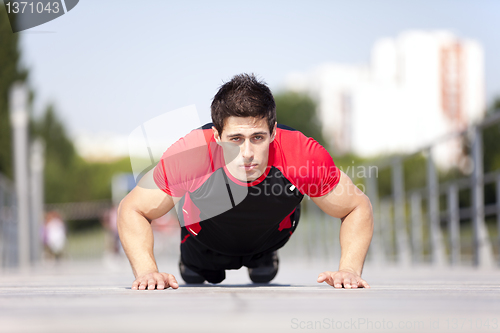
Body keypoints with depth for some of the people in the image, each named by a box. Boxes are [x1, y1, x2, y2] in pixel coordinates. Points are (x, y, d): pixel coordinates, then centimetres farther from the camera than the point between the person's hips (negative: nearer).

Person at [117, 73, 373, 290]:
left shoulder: (304, 154, -43)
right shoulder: (188, 155, -45)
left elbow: (358, 207, -25)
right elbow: (132, 209, -28)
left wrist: (349, 271, -38)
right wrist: (146, 272, -42)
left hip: (271, 237, 1)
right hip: (205, 246, -1)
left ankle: (264, 259, 61)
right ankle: (191, 261, 57)